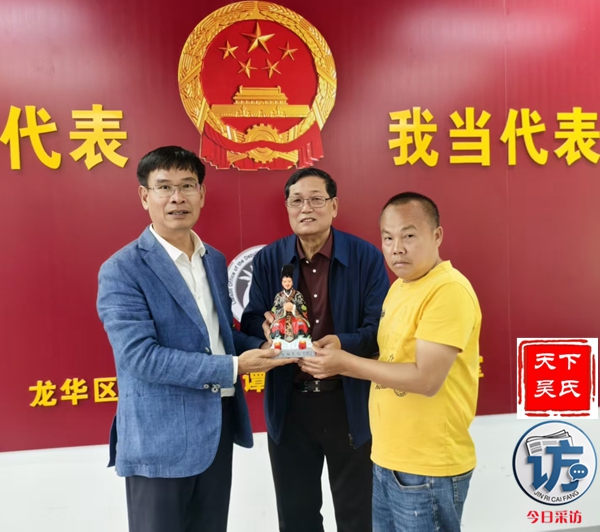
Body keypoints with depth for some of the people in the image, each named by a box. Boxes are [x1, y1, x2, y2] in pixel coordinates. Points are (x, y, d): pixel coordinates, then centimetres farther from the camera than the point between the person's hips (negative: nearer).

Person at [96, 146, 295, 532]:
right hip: (160, 437, -6)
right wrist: (233, 367, -24)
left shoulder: (215, 260, 8)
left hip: (219, 426, 7)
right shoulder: (122, 270, -15)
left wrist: (260, 347, -4)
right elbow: (139, 355, -23)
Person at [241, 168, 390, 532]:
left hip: (351, 404, -2)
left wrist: (344, 344, -29)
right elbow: (251, 324, 0)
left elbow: (380, 327, -9)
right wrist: (269, 329, -23)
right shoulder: (267, 260, 1)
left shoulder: (367, 257, -6)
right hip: (289, 406, 2)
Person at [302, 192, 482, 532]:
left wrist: (346, 362, -18)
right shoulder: (399, 286, 10)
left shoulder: (450, 290, -19)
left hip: (427, 469, -8)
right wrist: (337, 361, -1)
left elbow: (425, 379, -25)